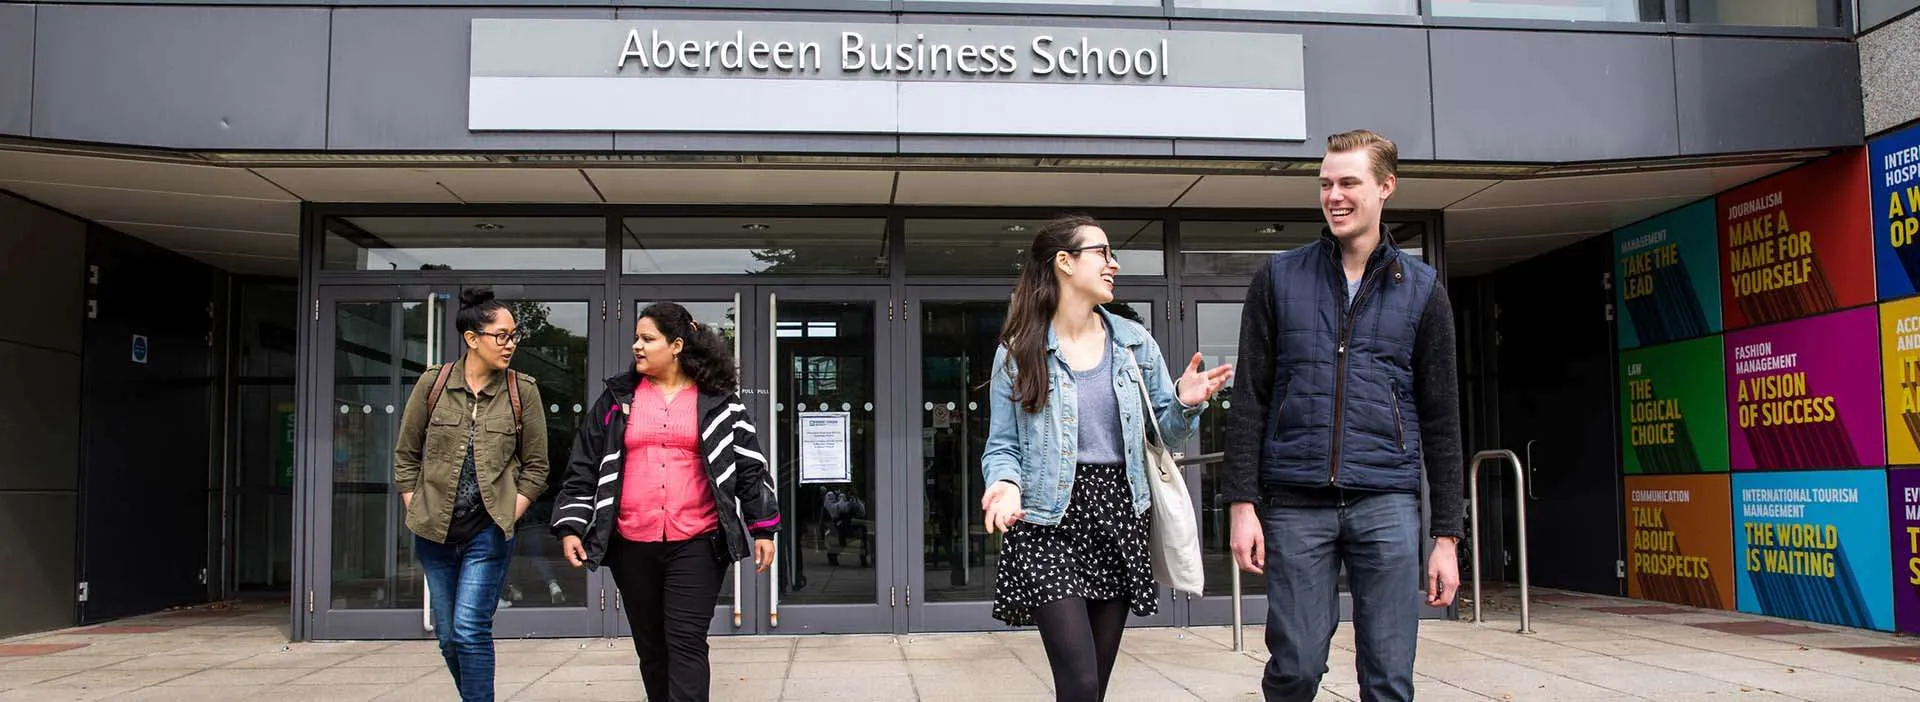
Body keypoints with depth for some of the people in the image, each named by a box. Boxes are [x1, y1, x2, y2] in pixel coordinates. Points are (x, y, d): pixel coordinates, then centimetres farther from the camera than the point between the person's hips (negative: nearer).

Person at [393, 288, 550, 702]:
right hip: (435, 532, 3)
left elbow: (536, 466, 3)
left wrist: (508, 516, -4)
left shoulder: (522, 390, -3)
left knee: (471, 631, -12)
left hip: (489, 533, -3)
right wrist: (416, 512, 3)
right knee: (448, 636, 12)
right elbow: (406, 455, 8)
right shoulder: (432, 384, 0)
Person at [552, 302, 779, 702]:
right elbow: (585, 466, 8)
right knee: (651, 647, 11)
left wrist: (762, 528, 0)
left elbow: (749, 465, 4)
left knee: (686, 643, -8)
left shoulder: (718, 400, 2)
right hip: (633, 545, 3)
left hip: (696, 543, -3)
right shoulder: (618, 398, 7)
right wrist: (571, 527, 0)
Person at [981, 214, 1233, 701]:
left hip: (1119, 517, 4)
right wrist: (1007, 484, -19)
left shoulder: (1134, 343, 8)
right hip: (1050, 523, -4)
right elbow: (1002, 445, 2)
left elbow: (1166, 432, 13)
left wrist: (1185, 404, -9)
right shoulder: (1017, 352, 1)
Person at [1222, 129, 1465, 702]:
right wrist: (1243, 503, -3)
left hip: (1386, 503, 1)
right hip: (1296, 503, 0)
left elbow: (1440, 417, 9)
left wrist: (1447, 534, 5)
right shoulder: (1278, 278, 7)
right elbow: (1249, 398, 5)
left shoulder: (1422, 289, 8)